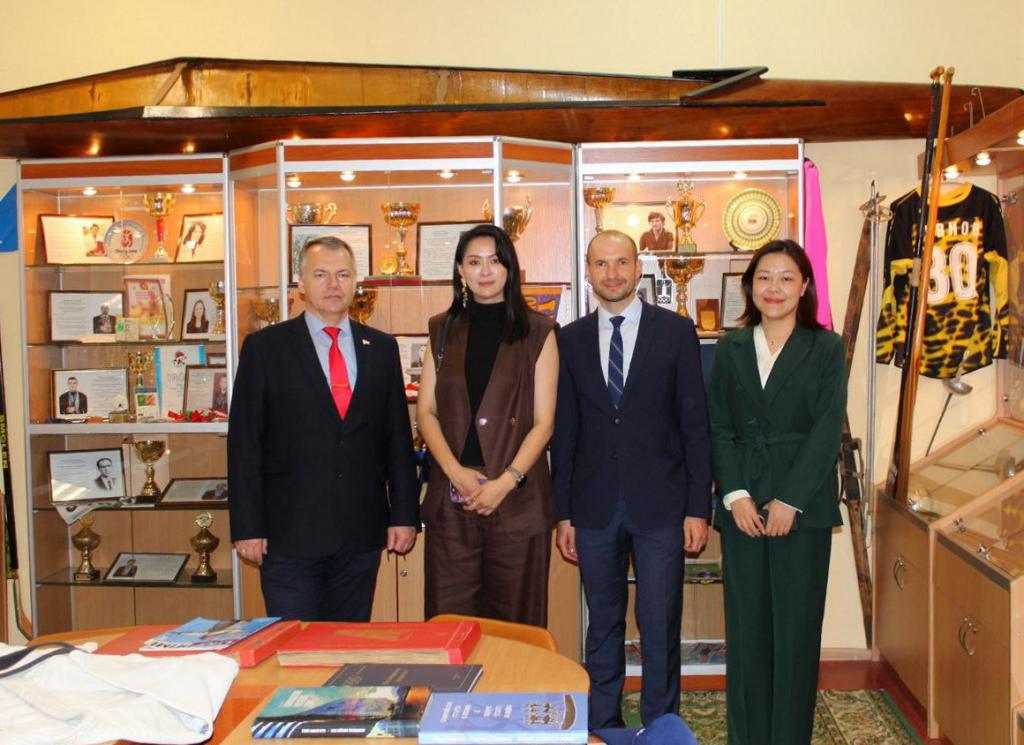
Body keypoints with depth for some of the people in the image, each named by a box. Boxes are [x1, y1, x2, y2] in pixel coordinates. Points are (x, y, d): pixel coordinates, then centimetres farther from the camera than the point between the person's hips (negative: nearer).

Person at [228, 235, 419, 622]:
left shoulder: (381, 348, 9)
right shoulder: (264, 347, 0)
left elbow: (398, 436, 10)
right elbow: (244, 442, -2)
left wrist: (404, 514, 5)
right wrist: (247, 526, -6)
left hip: (361, 534, 3)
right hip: (289, 534, -2)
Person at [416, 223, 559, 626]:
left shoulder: (537, 332, 3)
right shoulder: (443, 329, 11)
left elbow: (543, 421, -1)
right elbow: (426, 410, 7)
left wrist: (505, 482, -12)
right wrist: (456, 472, -8)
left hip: (516, 498, -2)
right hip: (451, 497, 2)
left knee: (515, 622, 4)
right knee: (449, 620, 4)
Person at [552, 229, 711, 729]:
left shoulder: (676, 331, 1)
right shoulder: (570, 340, 6)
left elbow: (695, 424, 0)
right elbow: (564, 432, 7)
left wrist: (698, 507, -5)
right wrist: (563, 514, 5)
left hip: (659, 504, -2)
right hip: (595, 506, 2)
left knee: (660, 627, 5)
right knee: (602, 625, 12)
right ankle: (603, 726, 26)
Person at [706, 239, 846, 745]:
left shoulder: (826, 348, 2)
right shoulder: (731, 348, 9)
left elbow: (828, 430, -5)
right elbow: (718, 428, 5)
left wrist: (791, 500, -12)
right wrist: (735, 495, -8)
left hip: (803, 506, -2)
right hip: (742, 507, 2)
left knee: (797, 626, 4)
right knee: (746, 626, 6)